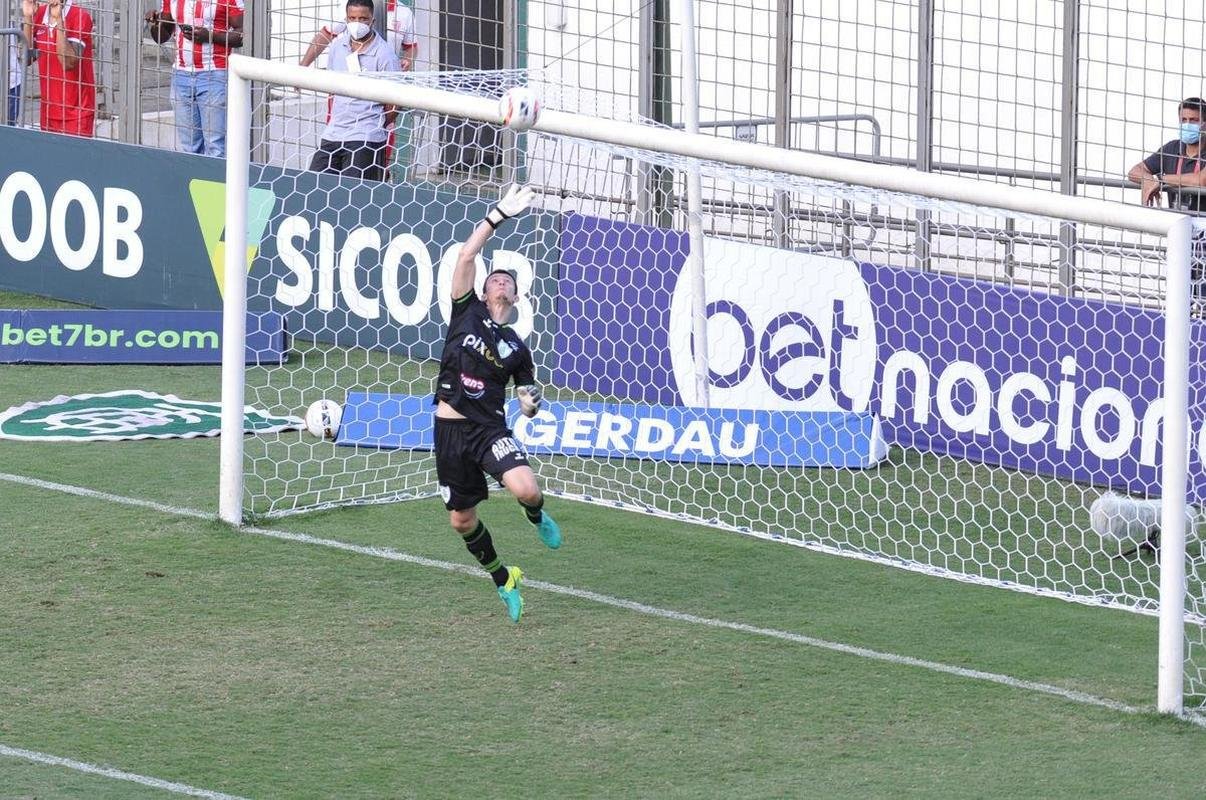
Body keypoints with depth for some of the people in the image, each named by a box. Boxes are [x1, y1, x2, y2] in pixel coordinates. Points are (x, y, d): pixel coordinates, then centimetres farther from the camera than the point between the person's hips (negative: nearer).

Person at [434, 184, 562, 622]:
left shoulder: (516, 348, 8)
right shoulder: (467, 312, 5)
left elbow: (527, 405, 15)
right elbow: (466, 256, -4)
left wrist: (533, 402, -9)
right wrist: (499, 215, -6)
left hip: (490, 429, -1)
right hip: (451, 430, 1)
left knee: (526, 489, -27)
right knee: (462, 521, 6)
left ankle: (537, 516, 13)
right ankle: (504, 580, 32)